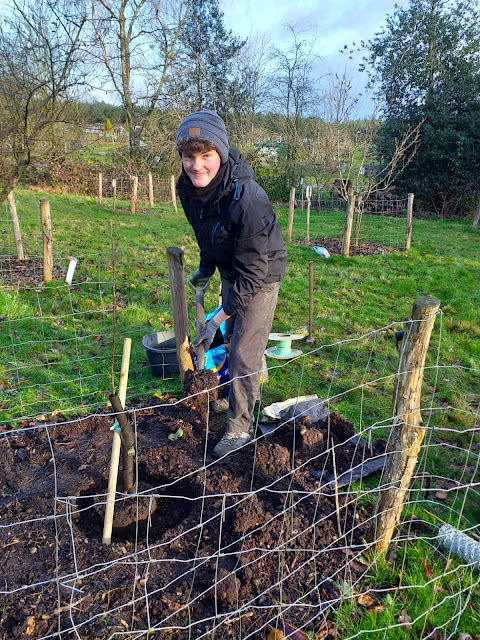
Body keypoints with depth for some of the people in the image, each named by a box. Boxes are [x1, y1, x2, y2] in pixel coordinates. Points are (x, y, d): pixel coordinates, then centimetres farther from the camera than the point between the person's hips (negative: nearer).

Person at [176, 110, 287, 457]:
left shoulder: (246, 198, -37)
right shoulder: (189, 187, -15)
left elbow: (253, 270, -31)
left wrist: (219, 317, -27)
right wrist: (206, 268, 14)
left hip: (260, 277, -7)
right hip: (230, 271, 8)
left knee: (244, 354, -4)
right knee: (232, 339, 23)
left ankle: (240, 428, 17)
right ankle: (247, 394, 50)